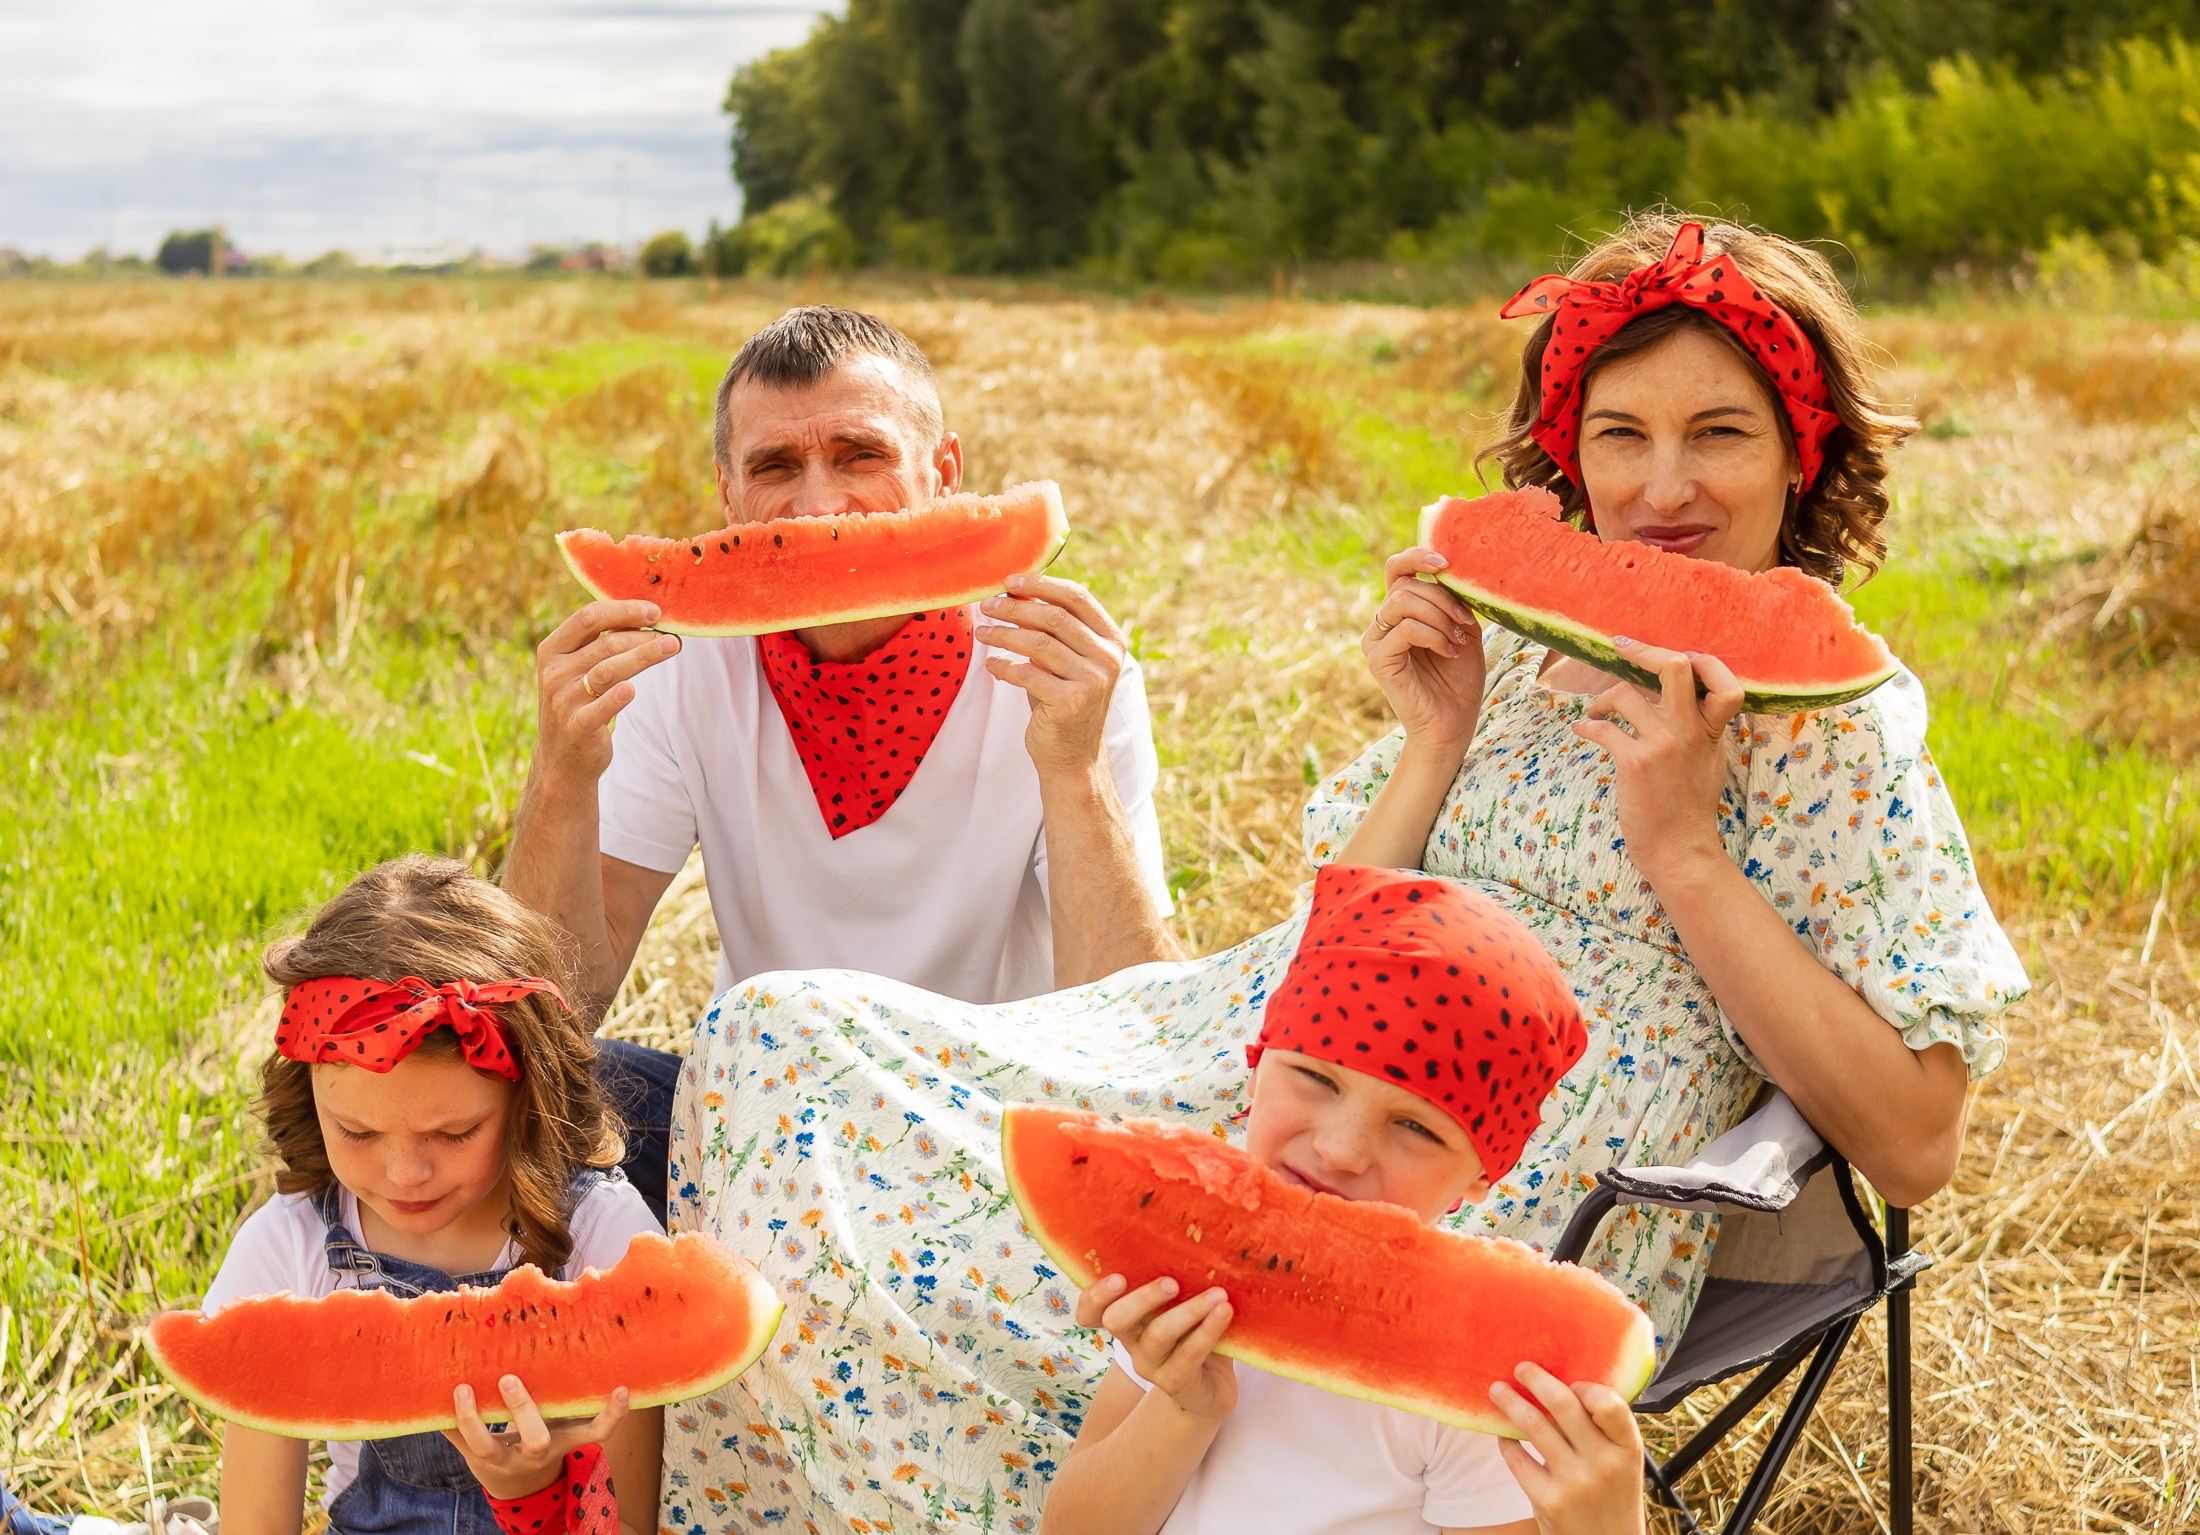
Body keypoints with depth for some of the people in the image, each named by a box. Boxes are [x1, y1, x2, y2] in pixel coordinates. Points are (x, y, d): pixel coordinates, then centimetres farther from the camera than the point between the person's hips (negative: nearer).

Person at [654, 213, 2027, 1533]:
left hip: (1502, 1225, -7)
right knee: (784, 1032, -6)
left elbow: (1914, 1146, -10)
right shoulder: (1516, 643, 15)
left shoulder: (1837, 724, -1)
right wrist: (1435, 744, -4)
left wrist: (1684, 847, -14)